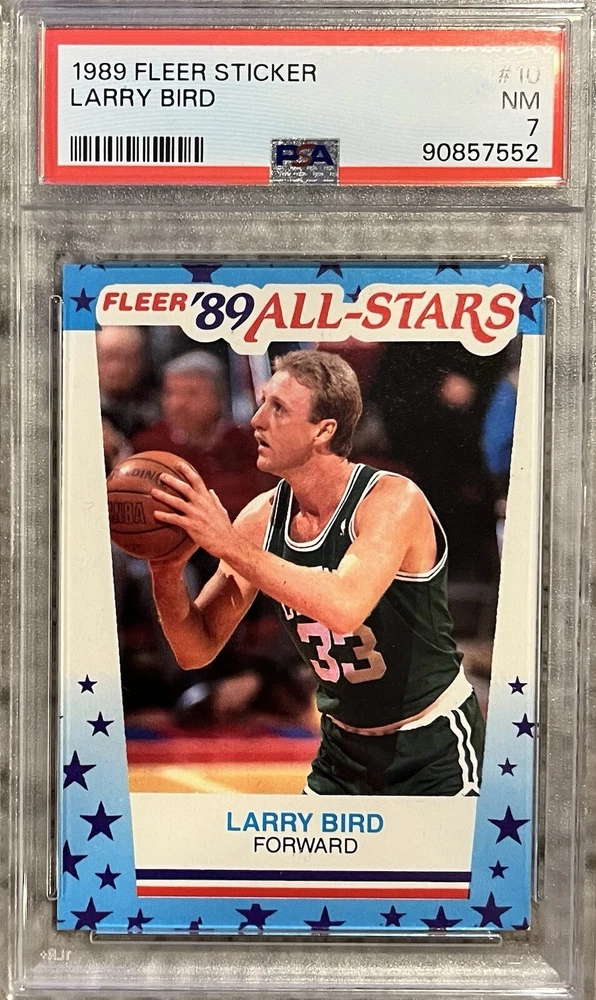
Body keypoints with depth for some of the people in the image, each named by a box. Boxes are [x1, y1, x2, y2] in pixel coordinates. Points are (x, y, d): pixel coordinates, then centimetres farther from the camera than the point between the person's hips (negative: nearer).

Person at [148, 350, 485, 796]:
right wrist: (168, 573, -24)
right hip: (345, 745, 5)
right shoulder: (261, 518, -8)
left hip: (435, 746, -5)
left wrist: (228, 543, -38)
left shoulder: (394, 499, -23)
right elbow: (197, 650, -5)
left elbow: (345, 606, -43)